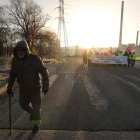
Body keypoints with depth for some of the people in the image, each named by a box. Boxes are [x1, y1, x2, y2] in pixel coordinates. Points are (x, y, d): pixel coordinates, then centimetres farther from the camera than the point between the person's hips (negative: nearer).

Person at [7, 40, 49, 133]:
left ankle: (37, 123, 33)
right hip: (23, 88, 5)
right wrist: (10, 87, 0)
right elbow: (12, 74, 6)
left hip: (35, 88, -4)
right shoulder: (15, 60, -7)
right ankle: (32, 112, 49)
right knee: (23, 104, 16)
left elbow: (44, 72, -14)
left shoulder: (35, 59, -21)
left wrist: (46, 86, -17)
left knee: (36, 106, 7)